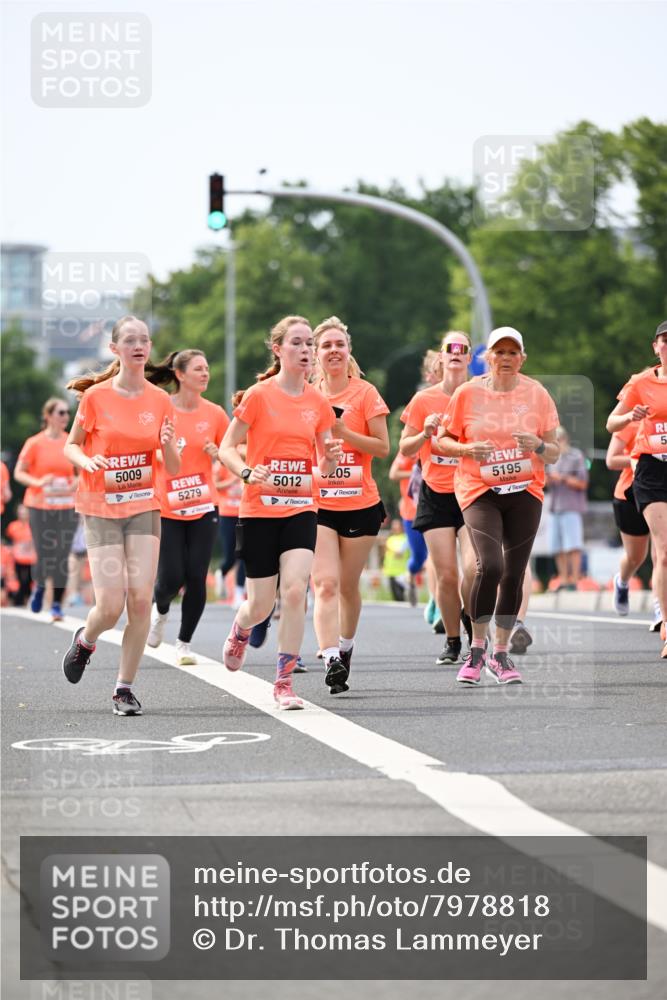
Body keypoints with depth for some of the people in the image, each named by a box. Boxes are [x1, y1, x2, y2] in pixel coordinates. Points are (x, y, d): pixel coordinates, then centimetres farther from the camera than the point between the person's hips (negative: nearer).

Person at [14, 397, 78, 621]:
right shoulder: (35, 443, -3)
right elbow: (18, 473, -1)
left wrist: (75, 485, -7)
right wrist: (38, 482, -18)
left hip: (67, 508, 2)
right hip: (40, 507, -2)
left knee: (62, 557, -3)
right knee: (44, 556, -4)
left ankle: (57, 604, 5)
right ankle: (39, 586, 29)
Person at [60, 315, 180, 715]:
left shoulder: (160, 401, 3)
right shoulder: (96, 396, -3)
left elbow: (174, 468, 6)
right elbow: (71, 445, 7)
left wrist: (168, 445, -16)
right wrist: (86, 460, -15)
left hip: (144, 507, 2)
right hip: (101, 508, -2)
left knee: (141, 599, -11)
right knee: (110, 606, -10)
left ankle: (125, 688, 3)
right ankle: (85, 640, 27)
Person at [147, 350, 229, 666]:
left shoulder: (215, 414, 2)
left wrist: (217, 454, -9)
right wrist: (162, 453, -16)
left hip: (203, 507, 2)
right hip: (166, 507, -2)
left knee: (196, 578, -2)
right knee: (171, 577, -5)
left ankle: (184, 644, 13)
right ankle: (160, 611, 32)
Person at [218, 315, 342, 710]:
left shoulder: (318, 402, 5)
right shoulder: (259, 396, -6)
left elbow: (324, 465, 13)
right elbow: (227, 447, -2)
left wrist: (331, 458, -11)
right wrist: (247, 473, -21)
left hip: (301, 510, 2)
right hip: (259, 510, -2)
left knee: (295, 591, -17)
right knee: (261, 605, 4)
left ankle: (284, 682, -8)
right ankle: (240, 631, 42)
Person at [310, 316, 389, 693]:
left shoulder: (365, 393, 0)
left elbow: (383, 448, -4)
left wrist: (343, 432, -15)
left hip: (360, 504, 0)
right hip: (317, 505, 0)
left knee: (349, 585, 10)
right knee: (325, 584, -15)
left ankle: (346, 647, 32)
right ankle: (331, 661, -24)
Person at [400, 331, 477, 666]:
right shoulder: (424, 400, 2)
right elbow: (405, 449, 8)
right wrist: (425, 433, -10)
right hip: (436, 496, 1)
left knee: (473, 571, -16)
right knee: (446, 576, -3)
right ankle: (452, 642, 14)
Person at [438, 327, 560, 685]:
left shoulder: (537, 394, 2)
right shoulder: (468, 393, -2)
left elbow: (554, 452, 6)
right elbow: (444, 440, 5)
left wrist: (538, 445, -16)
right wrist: (468, 449, -14)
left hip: (524, 492, 2)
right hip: (480, 492, -2)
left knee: (513, 574, 3)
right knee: (490, 566, -20)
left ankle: (501, 654, 19)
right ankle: (477, 648, -2)